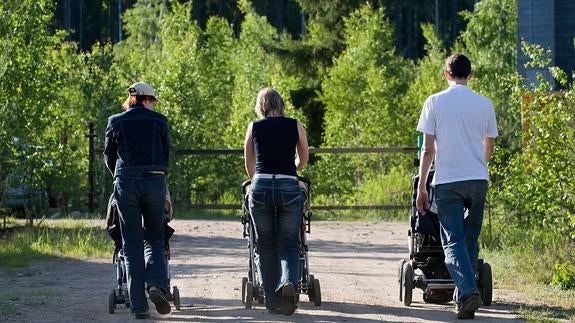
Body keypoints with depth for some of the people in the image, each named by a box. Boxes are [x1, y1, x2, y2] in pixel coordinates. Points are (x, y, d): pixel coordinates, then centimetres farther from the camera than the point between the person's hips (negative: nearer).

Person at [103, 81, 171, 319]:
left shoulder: (116, 122, 5)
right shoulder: (159, 121, 4)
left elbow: (109, 157, 12)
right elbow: (166, 155, 10)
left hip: (126, 183, 0)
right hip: (155, 182, 0)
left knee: (132, 245, 4)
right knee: (154, 239, 15)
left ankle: (139, 305, -1)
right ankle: (157, 285, -11)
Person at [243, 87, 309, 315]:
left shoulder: (254, 127, 9)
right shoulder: (295, 126, 8)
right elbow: (304, 158, 23)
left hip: (261, 187, 0)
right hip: (289, 187, 0)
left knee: (266, 246, 11)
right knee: (289, 245, 6)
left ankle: (273, 301, 8)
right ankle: (289, 281, -23)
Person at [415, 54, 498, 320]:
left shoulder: (435, 103, -2)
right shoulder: (484, 105, 5)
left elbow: (428, 149, -4)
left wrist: (421, 187, 2)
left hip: (447, 181, -2)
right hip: (478, 179, 2)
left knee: (453, 241, -5)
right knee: (470, 240, 14)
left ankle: (468, 291, -24)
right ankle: (464, 294, 17)